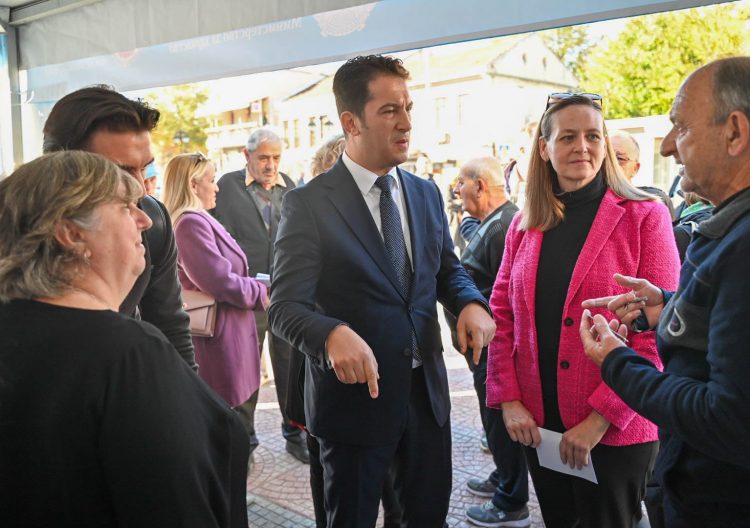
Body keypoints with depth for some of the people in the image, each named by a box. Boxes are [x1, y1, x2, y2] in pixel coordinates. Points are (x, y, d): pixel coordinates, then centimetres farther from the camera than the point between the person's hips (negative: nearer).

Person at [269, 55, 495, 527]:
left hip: (428, 390, 5)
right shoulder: (308, 204, -13)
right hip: (356, 392, -5)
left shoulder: (426, 193, 6)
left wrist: (471, 303, -8)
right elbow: (286, 306, -16)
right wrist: (333, 333, -38)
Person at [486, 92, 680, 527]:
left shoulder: (644, 217, -7)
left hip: (615, 431, -4)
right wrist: (509, 400, -5)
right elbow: (502, 316, 6)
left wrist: (601, 418, -16)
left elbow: (659, 330, -12)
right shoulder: (525, 226, 6)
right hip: (537, 425, 4)